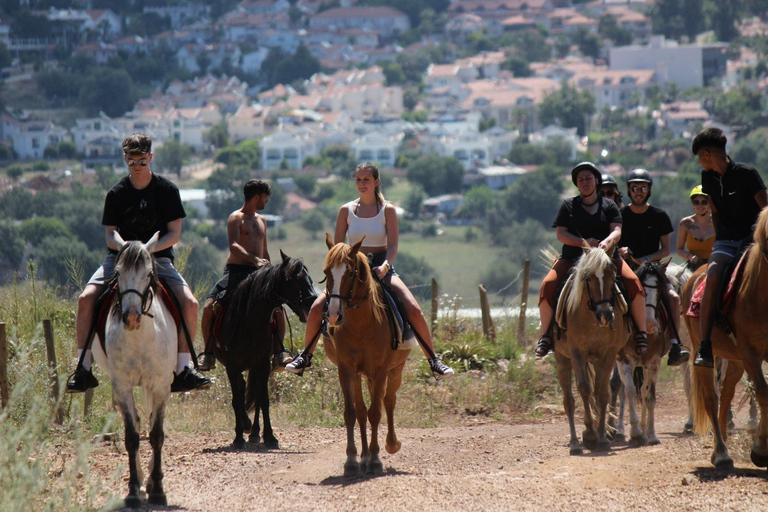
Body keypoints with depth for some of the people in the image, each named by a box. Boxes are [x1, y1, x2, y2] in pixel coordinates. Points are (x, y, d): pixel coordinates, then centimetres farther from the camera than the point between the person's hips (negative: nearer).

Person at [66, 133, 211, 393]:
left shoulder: (167, 190, 0)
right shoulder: (116, 194, 2)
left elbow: (174, 233, -2)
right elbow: (110, 235, 2)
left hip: (158, 258, 0)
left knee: (189, 303, -23)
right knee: (86, 298, -23)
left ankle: (182, 370, -15)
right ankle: (83, 369, -14)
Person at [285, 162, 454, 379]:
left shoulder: (387, 210, -2)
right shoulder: (346, 210, 4)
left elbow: (393, 246, -8)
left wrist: (385, 266, -27)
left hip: (382, 268, -2)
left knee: (414, 311, -21)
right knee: (316, 308, -14)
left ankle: (433, 361, -9)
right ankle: (305, 356, 7)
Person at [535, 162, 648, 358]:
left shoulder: (609, 206, 11)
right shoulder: (568, 205, 10)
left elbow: (617, 231, -2)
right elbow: (560, 233, 0)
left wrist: (607, 241, -26)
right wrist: (583, 242, -17)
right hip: (572, 258, 0)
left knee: (633, 282, -25)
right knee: (548, 285, -25)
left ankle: (641, 332, -12)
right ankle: (545, 335, -10)